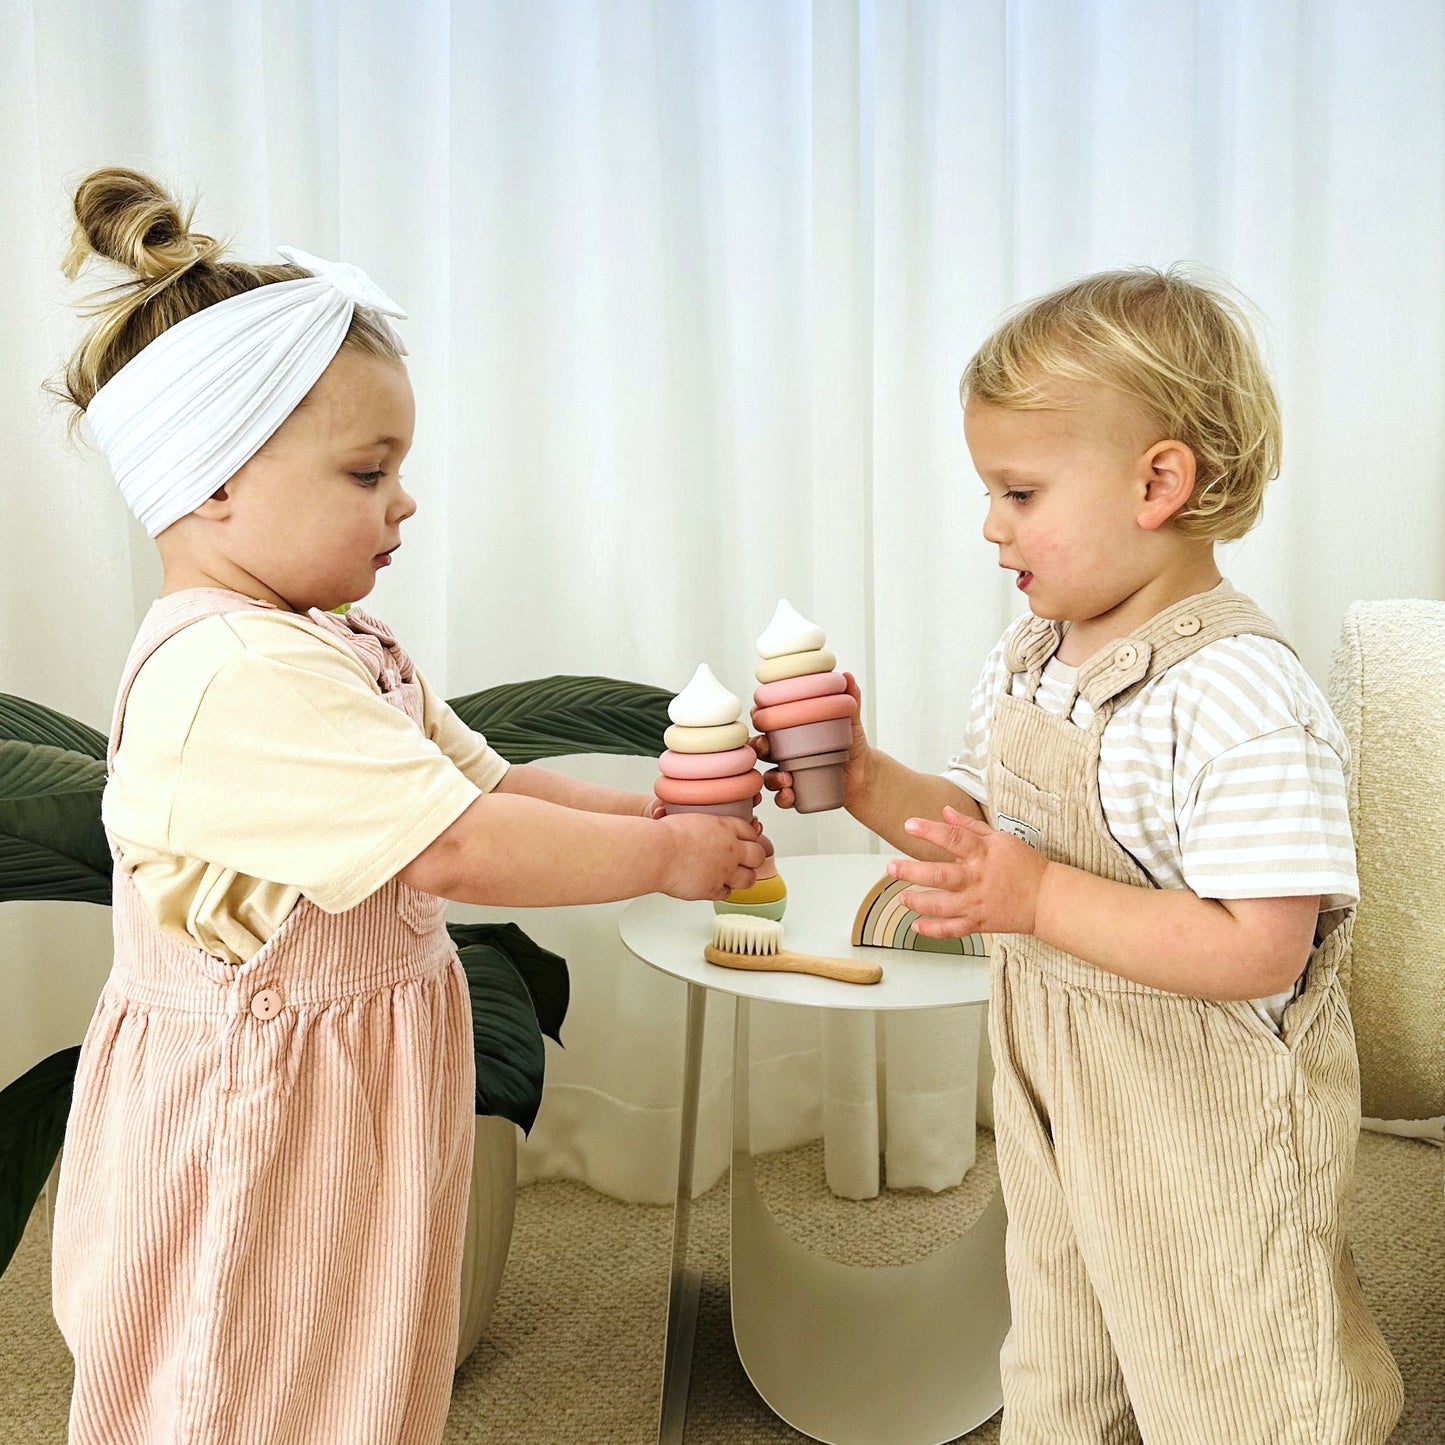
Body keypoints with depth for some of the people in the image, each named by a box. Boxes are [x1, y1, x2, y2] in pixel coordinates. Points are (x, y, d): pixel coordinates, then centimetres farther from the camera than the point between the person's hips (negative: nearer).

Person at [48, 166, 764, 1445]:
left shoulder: (337, 646, 8)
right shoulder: (232, 676, -26)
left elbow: (491, 783, 10)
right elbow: (458, 851, -29)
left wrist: (656, 809, -3)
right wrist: (664, 857, -17)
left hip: (352, 1114, 9)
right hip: (256, 1133, -9)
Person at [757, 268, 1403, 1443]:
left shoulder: (1240, 697, -27)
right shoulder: (1024, 664, -1)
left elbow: (1260, 951, -29)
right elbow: (987, 826, 10)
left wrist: (1037, 897, -32)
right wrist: (867, 781, -5)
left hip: (1205, 1118, -7)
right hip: (1050, 1084, 8)